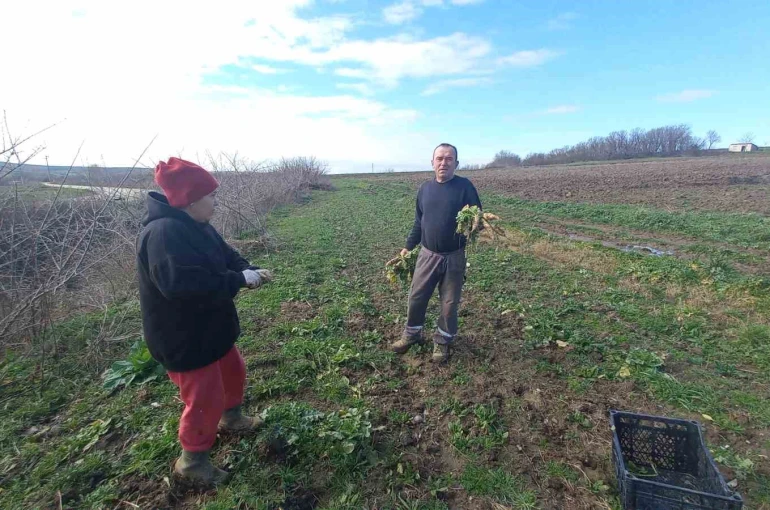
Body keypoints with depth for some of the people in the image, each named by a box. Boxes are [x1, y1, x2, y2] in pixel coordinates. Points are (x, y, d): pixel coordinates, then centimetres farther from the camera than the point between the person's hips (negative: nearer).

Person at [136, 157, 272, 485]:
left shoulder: (196, 225, 3)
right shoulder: (164, 234, -30)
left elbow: (226, 255, 10)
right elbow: (185, 286, -39)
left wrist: (250, 271, -10)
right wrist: (240, 279, -30)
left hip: (210, 327, 10)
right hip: (183, 338, -10)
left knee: (234, 372, 25)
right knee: (205, 399, 5)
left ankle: (231, 418, 51)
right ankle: (192, 459, 30)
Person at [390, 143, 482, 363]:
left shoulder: (464, 186, -8)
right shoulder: (425, 188, 4)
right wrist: (408, 247, 12)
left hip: (454, 257, -3)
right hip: (427, 255, 3)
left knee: (449, 303, 9)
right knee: (416, 297, 10)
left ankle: (443, 341, 30)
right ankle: (411, 335, 33)